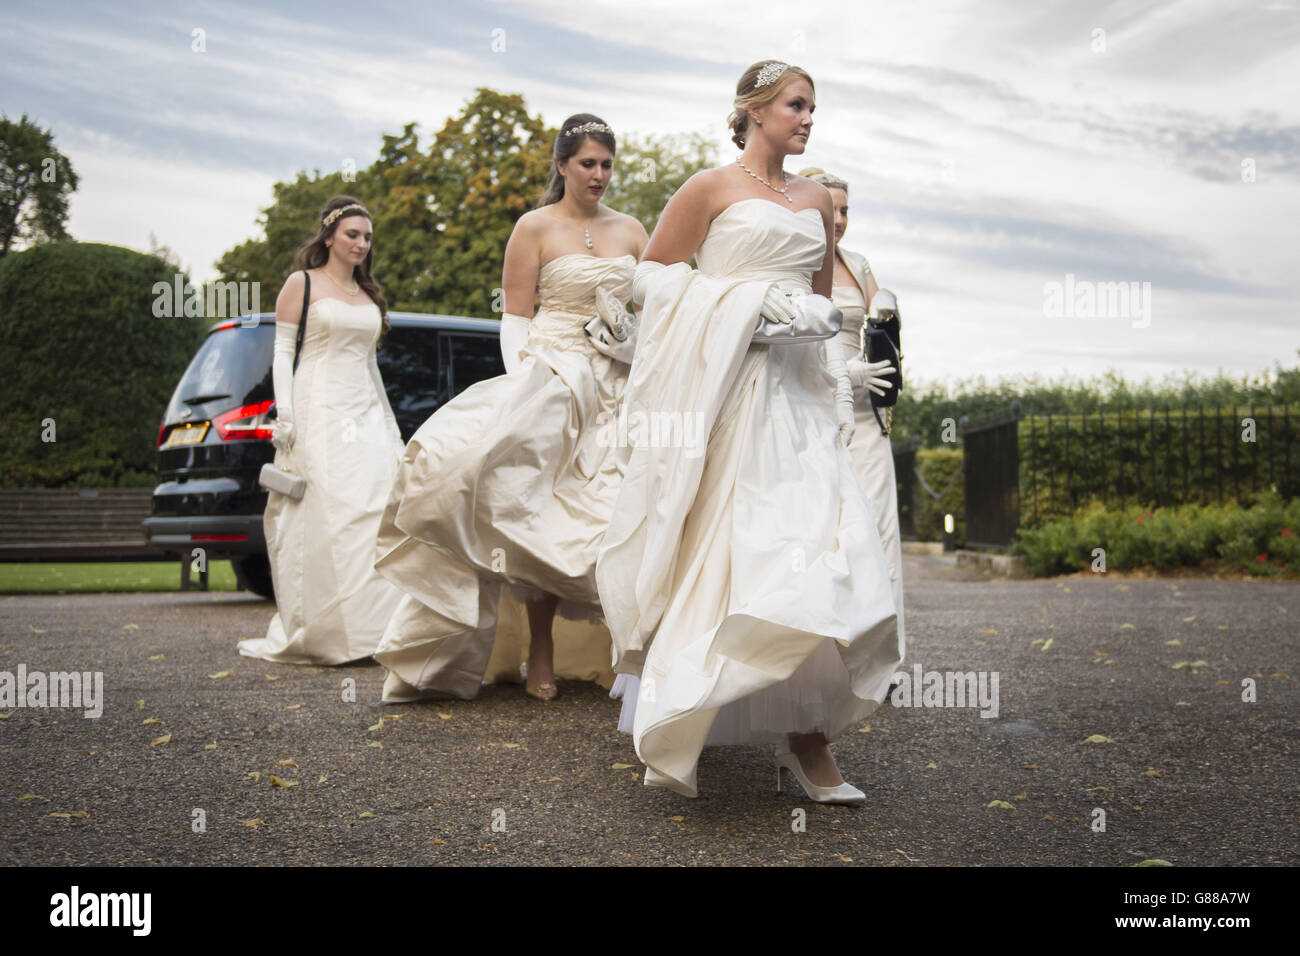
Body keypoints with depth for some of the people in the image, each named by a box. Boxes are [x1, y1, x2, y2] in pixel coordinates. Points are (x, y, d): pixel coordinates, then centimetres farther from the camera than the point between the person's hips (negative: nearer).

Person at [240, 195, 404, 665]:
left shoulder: (368, 294, 20)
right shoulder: (302, 284, 4)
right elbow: (282, 352, -1)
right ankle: (322, 634, -7)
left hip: (367, 415, 6)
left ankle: (371, 628, 1)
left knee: (377, 514, -3)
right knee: (327, 517, -11)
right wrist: (284, 414, -13)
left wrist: (390, 424, 22)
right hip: (319, 411, -6)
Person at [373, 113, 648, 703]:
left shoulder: (630, 230, 14)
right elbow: (515, 317, -1)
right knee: (541, 519, -9)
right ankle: (539, 655, 0)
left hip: (618, 387, 4)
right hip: (551, 374, -4)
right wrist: (522, 376, -14)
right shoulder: (535, 227, 3)